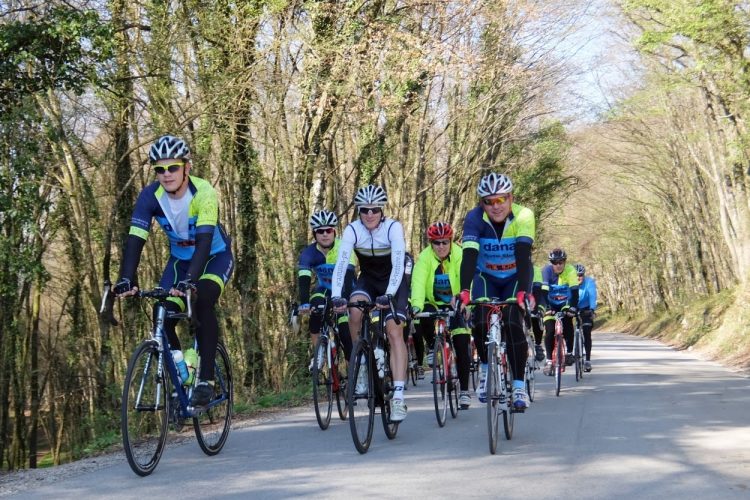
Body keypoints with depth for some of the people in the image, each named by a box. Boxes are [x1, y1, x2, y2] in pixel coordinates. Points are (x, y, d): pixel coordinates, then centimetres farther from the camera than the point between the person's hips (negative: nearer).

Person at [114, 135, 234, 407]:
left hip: (215, 256, -4)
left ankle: (206, 379, -19)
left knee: (202, 303, -30)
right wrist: (126, 279, -41)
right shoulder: (150, 196, -20)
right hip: (180, 259, 4)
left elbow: (204, 240, -39)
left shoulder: (203, 192, -30)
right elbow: (135, 239, -26)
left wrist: (190, 279, -53)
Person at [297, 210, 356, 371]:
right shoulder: (309, 253, -22)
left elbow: (348, 276, -38)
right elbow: (303, 279, -33)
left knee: (346, 333, -17)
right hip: (325, 290, 2)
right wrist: (303, 303, -49)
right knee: (316, 306, -30)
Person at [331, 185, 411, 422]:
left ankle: (398, 396, -26)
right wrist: (336, 297, -40)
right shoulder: (352, 230, -17)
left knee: (394, 331, -21)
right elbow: (341, 263, -26)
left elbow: (398, 265, -31)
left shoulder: (393, 228, -23)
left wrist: (388, 295, -45)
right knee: (355, 310, -29)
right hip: (368, 279, 3)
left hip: (394, 282, -3)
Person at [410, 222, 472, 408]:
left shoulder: (460, 256, -20)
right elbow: (418, 282, -31)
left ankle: (464, 390, 4)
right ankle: (433, 347, 1)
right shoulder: (425, 257, -17)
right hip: (433, 304, 1)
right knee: (422, 320, -30)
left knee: (461, 348, -8)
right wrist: (416, 305, -48)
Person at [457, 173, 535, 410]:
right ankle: (486, 369, 6)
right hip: (485, 276, 1)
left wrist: (524, 291, -49)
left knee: (513, 323, -22)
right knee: (480, 322, -21)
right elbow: (469, 255, -35)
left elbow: (523, 255, -36)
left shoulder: (523, 216, -27)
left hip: (515, 277, -1)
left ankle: (519, 386, -10)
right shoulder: (475, 218, -25)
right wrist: (464, 291, -49)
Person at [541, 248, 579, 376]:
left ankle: (569, 352, -5)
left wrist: (573, 307, -37)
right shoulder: (546, 270, -22)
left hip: (564, 303, 0)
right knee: (550, 331, -14)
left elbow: (574, 291, -26)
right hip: (550, 305, 0)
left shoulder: (570, 270, -21)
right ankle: (549, 360, -5)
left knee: (568, 324, -23)